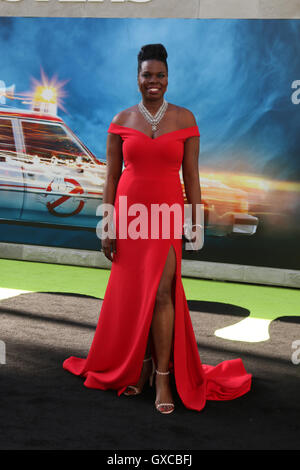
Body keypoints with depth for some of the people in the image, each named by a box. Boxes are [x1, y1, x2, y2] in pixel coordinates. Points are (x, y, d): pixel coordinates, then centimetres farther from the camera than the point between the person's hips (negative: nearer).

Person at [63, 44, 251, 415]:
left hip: (167, 212, -1)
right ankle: (138, 366, 22)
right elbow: (111, 176, 4)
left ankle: (163, 376, -1)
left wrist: (196, 221, -1)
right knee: (131, 292, 6)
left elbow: (191, 174, 3)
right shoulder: (122, 121, 4)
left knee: (162, 291, -10)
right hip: (129, 212, 2)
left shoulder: (184, 119, 2)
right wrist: (108, 226, -1)